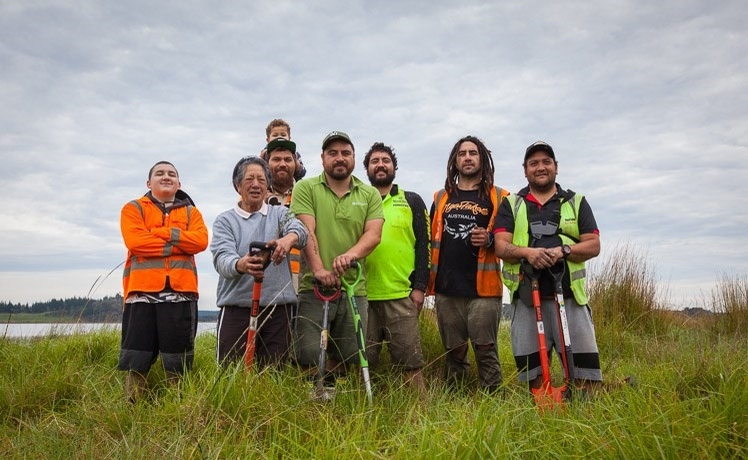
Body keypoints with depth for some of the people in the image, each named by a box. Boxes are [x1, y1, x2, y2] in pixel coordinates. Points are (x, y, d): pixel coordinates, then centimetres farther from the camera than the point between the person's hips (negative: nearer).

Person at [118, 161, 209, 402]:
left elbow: (200, 240, -2)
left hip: (181, 289, 2)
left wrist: (162, 232, -8)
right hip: (142, 288, -1)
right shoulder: (133, 208, 12)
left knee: (179, 354, 5)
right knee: (137, 356, 0)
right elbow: (135, 240, -7)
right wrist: (179, 244, -5)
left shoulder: (191, 212, 17)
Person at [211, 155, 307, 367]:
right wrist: (241, 265, -34)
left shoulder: (280, 213, 12)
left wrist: (289, 238, -36)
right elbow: (222, 258, -10)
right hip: (237, 307, -1)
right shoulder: (225, 220, 7)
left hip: (278, 308, 1)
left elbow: (299, 229, -11)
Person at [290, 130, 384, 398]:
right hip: (314, 286, -2)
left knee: (347, 356, 8)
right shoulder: (306, 188, 4)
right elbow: (306, 231, -7)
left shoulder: (370, 194, 12)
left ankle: (331, 393, 29)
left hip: (354, 288, 3)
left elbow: (373, 234, -1)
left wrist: (351, 254, -21)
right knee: (309, 356, -5)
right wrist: (319, 268, -21)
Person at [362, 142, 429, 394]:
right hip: (362, 294, 2)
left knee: (410, 361, 1)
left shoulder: (412, 201, 10)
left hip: (402, 295, -2)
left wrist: (419, 286, -5)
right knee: (363, 360, 9)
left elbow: (423, 245, 4)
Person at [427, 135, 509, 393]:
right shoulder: (441, 197, 16)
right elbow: (431, 240, 21)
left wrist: (490, 239, -14)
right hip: (446, 288, 3)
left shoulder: (498, 197, 6)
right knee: (454, 351, 11)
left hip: (483, 288, -3)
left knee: (485, 350, -3)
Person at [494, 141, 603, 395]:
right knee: (532, 369, 4)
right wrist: (527, 252, -19)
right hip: (527, 297, 1)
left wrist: (564, 251, -14)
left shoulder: (576, 202, 15)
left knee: (583, 367, -4)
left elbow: (593, 245, 6)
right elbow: (501, 247, 1)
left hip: (568, 294, 0)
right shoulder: (511, 205, 14)